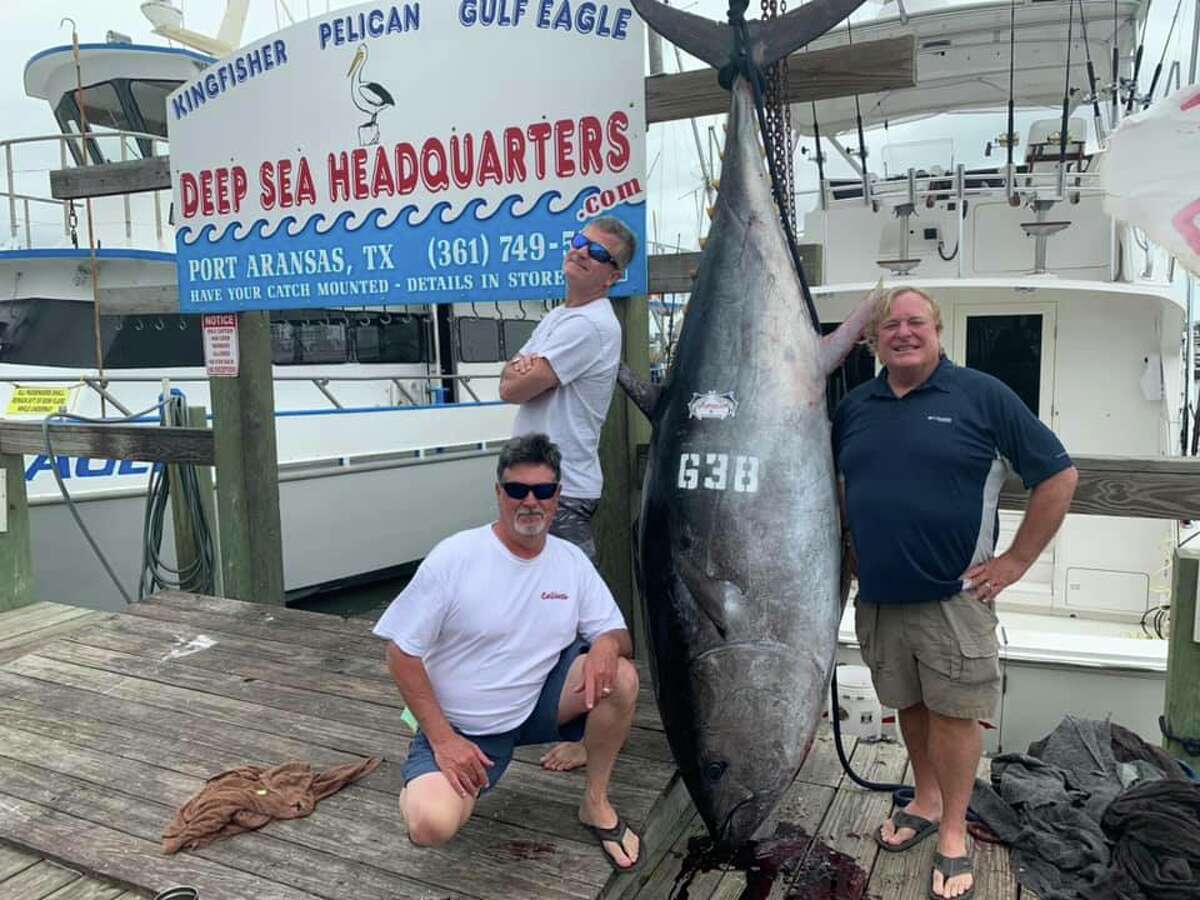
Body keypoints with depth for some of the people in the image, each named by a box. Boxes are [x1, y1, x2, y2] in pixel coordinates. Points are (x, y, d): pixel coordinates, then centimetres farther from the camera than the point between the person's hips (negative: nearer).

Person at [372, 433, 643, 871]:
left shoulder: (571, 560, -4)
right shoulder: (454, 557, -17)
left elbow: (617, 634, 0)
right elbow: (402, 652, -13)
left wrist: (608, 644, -26)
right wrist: (442, 739, -18)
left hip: (538, 704, 4)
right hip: (460, 726, -3)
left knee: (619, 676, -21)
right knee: (431, 825, -28)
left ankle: (595, 803, 1)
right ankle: (423, 783, 11)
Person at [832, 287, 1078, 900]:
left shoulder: (981, 395, -6)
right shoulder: (855, 406, 7)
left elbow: (1058, 476, -5)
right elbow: (835, 482, 22)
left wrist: (1017, 559, -7)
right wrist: (846, 546, 11)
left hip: (953, 596, -4)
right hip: (877, 595, 4)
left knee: (954, 711, 4)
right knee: (909, 704, 17)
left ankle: (953, 834, 21)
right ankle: (926, 800, 37)